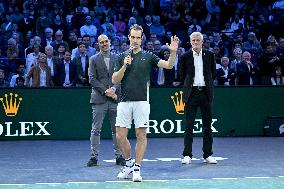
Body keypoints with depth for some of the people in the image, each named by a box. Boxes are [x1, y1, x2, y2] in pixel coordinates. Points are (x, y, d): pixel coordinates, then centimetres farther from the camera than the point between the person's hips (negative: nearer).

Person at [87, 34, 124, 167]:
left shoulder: (117, 58, 12)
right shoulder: (94, 59, 5)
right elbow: (92, 79, -2)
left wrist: (114, 89, -11)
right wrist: (105, 91, -11)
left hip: (115, 98, 2)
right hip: (99, 99, -2)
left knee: (117, 130, 5)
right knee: (96, 130, -2)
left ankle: (119, 156, 11)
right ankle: (94, 157, 3)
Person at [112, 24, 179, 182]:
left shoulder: (148, 56, 6)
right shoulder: (122, 57, 10)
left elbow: (168, 65, -5)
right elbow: (115, 80, 3)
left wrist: (173, 52, -23)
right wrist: (125, 65, -12)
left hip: (142, 101, -1)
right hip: (124, 102, 2)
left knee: (141, 135, -2)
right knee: (120, 135, 0)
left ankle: (137, 169, 5)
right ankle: (129, 163, 21)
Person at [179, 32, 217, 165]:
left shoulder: (209, 55, 7)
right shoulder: (185, 57, 2)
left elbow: (213, 74, 13)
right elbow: (182, 76, 9)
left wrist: (206, 83, 9)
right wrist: (190, 84, 7)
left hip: (206, 92, 2)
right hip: (191, 92, -2)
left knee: (207, 125, 5)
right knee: (189, 125, -2)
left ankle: (208, 154, 12)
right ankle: (187, 155, 1)